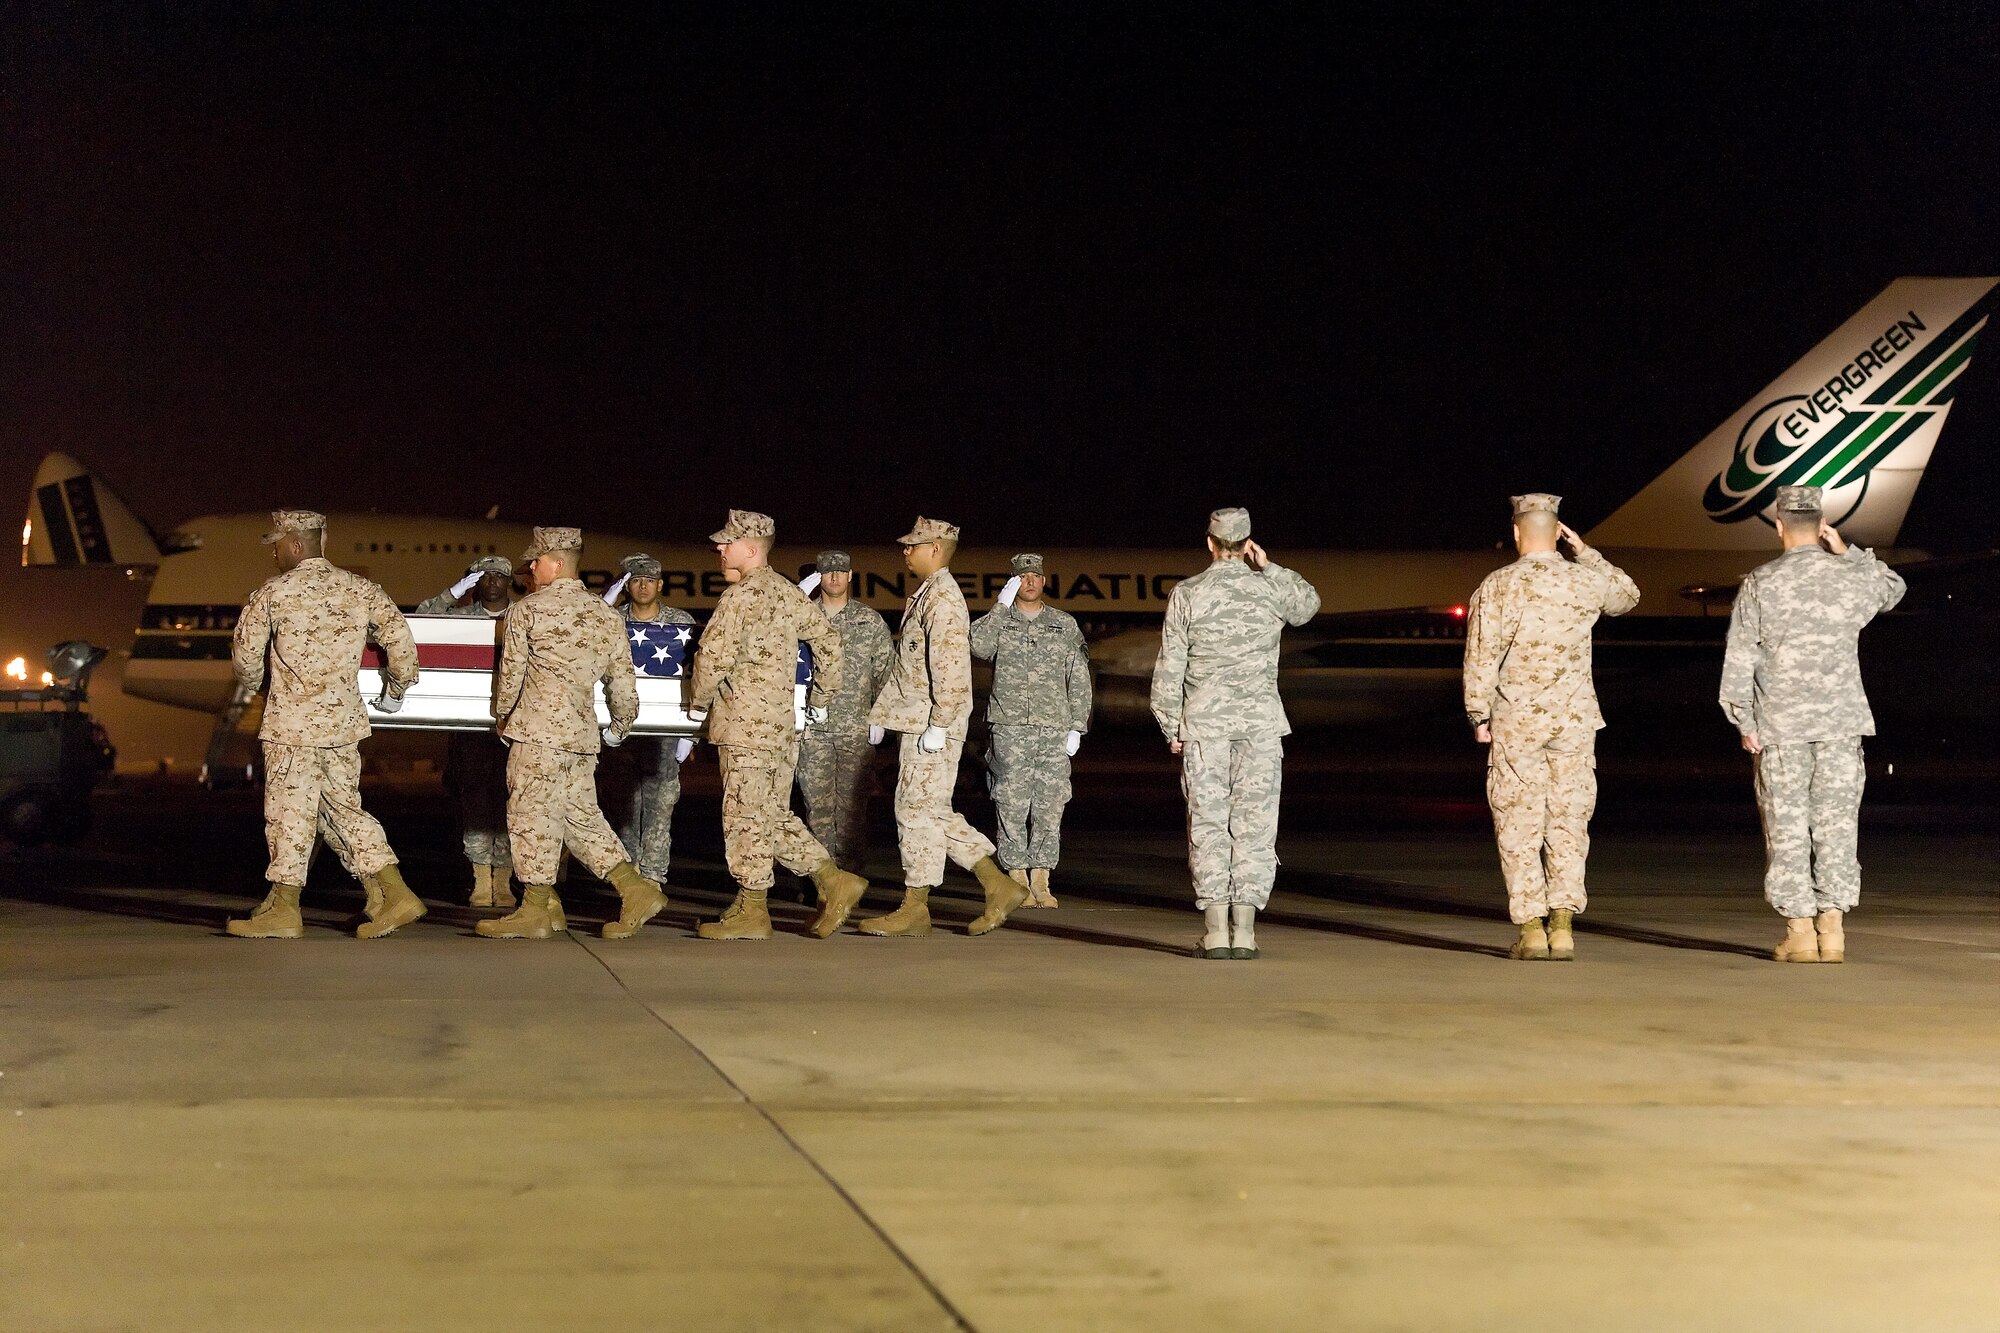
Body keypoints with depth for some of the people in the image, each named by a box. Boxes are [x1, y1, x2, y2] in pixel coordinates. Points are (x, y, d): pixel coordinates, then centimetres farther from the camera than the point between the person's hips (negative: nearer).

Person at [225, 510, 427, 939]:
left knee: (289, 812, 2)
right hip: (345, 721, 5)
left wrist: (253, 684, 23)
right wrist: (396, 688, 16)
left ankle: (283, 908, 10)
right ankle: (393, 893, 5)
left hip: (292, 724, -5)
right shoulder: (360, 590, 5)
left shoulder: (273, 593, -6)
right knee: (344, 808, 13)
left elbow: (245, 656, 0)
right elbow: (401, 640, 0)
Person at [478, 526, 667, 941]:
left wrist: (501, 715, 17)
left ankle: (536, 909, 0)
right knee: (582, 816, 13)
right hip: (583, 735, 7)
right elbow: (623, 683, 15)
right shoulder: (608, 617, 14)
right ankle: (637, 890, 7)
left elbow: (510, 674, 1)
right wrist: (618, 730, 29)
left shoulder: (528, 610, -3)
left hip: (539, 731, -7)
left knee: (531, 814, -1)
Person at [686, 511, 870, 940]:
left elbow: (713, 658, -18)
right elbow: (828, 640, 21)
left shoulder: (740, 596, -12)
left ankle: (751, 911, 2)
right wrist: (821, 699, 27)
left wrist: (698, 702, -1)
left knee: (745, 816, -3)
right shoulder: (788, 593, 14)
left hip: (746, 727, -9)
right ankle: (834, 881, 11)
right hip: (782, 726, 9)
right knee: (774, 815, 15)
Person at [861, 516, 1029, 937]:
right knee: (933, 812, 11)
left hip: (932, 728, -10)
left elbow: (951, 668, -22)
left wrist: (938, 725, -23)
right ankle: (998, 885, 13)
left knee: (918, 810, -5)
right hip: (915, 724, 10)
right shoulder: (925, 596, 19)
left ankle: (915, 909, 1)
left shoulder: (943, 599, -13)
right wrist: (883, 713, 21)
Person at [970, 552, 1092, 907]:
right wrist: (1002, 605, -11)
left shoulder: (1065, 625, 13)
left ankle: (1040, 881, 6)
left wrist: (1077, 727, 4)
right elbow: (979, 646, -14)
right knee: (1012, 804, -4)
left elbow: (1079, 680, 12)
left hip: (1054, 729, 2)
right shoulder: (998, 621, 9)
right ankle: (1017, 879, 2)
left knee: (1050, 805, -1)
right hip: (1010, 727, -1)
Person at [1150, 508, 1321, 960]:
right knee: (1254, 823, 2)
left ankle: (1215, 932, -2)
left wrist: (1171, 729, 8)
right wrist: (1268, 566, 17)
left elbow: (1169, 668, 0)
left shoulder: (1187, 594, 0)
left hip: (1204, 720, -1)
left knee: (1208, 822, 1)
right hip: (1260, 719, 1)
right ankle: (1244, 930, -2)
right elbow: (1309, 603, 27)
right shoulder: (1272, 588, 3)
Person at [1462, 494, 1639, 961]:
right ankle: (1563, 925, 2)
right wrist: (1585, 551, 23)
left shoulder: (1499, 585, -8)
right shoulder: (1586, 582, 2)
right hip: (1575, 721, 3)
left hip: (1516, 721, -3)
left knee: (1519, 826, 3)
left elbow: (1482, 657, -10)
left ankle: (1530, 929, 0)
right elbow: (1627, 595, 25)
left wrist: (1479, 716, 1)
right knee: (1568, 822, 8)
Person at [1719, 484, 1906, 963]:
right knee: (1836, 823, 6)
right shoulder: (1853, 577, 1)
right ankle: (1832, 926, 3)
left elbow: (1738, 662, -5)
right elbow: (1893, 588, 26)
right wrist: (1846, 552, 15)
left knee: (1787, 828, 3)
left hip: (1780, 726, -2)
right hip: (1841, 723, 2)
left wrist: (1745, 724, 3)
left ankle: (1799, 930, 2)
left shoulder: (1759, 584, -4)